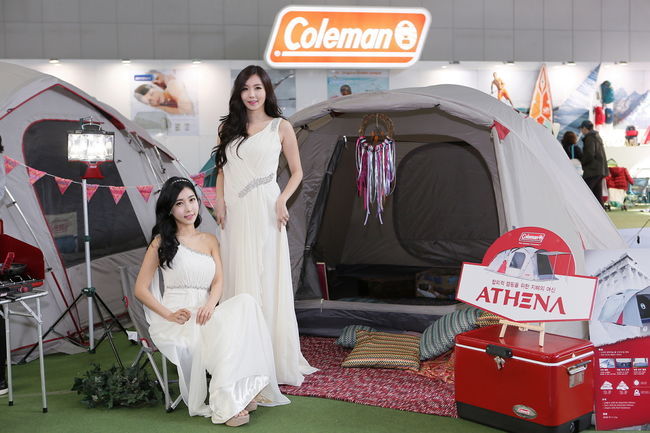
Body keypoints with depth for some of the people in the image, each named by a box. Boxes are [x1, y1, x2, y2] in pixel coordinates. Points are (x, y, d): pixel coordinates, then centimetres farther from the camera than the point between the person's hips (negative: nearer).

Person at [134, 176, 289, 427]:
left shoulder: (210, 241, 20)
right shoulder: (162, 242, 6)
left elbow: (218, 281, 7)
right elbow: (140, 289, 3)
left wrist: (210, 304, -16)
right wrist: (169, 314, -13)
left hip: (205, 314, 4)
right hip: (176, 320, -4)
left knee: (245, 303, -27)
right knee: (220, 327, -34)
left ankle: (243, 391, -31)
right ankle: (226, 404, -30)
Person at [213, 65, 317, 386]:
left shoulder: (281, 127, 5)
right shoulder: (228, 127, 13)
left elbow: (297, 172, 7)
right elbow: (221, 170, 18)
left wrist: (282, 200, -9)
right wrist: (219, 201, 1)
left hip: (264, 212, -3)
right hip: (235, 214, 3)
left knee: (268, 282, -2)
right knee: (238, 280, 5)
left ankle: (275, 358, 7)